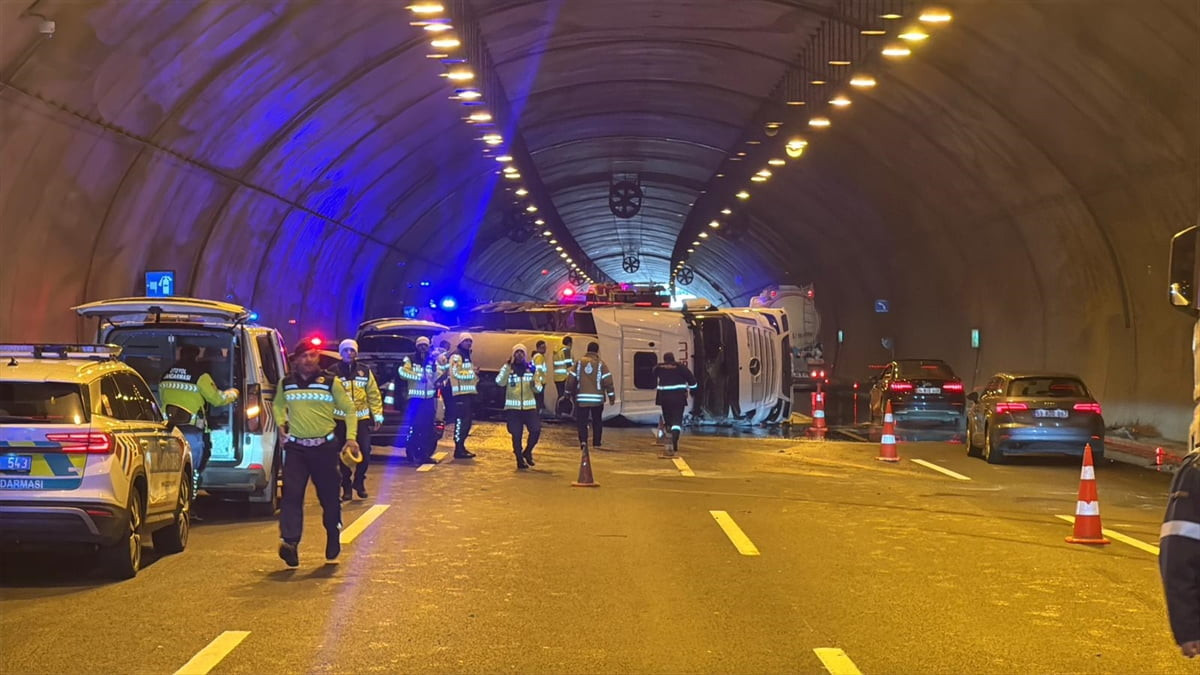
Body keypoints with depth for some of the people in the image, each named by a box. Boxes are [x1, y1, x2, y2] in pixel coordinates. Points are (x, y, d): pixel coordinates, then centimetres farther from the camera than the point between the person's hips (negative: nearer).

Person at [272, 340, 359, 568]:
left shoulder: (331, 382, 0)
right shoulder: (286, 384, 8)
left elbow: (349, 409, 4)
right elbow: (278, 405, 26)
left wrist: (351, 437, -7)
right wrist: (281, 424, 8)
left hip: (325, 446, -1)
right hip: (295, 447, 1)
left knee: (329, 496, 7)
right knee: (291, 494, -13)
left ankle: (333, 540, 27)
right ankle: (289, 542, -21)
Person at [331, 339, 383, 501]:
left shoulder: (365, 372, 9)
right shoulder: (333, 372, 0)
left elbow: (374, 394, 10)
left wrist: (377, 415, 5)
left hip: (362, 418, 2)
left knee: (365, 452, -3)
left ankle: (359, 482, 18)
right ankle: (346, 486, 16)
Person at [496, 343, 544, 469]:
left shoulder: (531, 368, 9)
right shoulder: (507, 368, 3)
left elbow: (538, 389, 7)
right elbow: (500, 382, -14)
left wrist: (535, 378, -14)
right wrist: (507, 367, -21)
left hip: (529, 406, 1)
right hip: (513, 407, -1)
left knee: (536, 429, -12)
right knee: (516, 434, 0)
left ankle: (527, 452, 12)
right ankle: (520, 460, 14)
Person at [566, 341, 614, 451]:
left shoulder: (579, 363, 1)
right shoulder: (601, 364, -3)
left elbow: (570, 379, 2)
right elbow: (608, 382, -6)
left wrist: (568, 392, 16)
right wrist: (611, 397, 3)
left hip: (582, 398, 0)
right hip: (597, 399, 0)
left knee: (582, 421, 4)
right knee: (597, 421, 15)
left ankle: (583, 440, -17)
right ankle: (596, 443, 18)